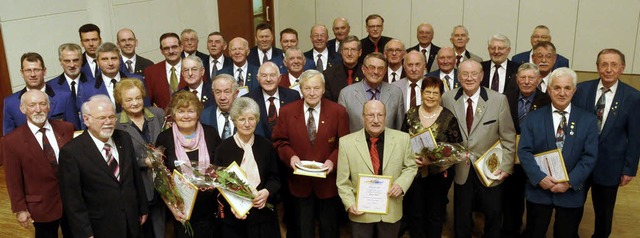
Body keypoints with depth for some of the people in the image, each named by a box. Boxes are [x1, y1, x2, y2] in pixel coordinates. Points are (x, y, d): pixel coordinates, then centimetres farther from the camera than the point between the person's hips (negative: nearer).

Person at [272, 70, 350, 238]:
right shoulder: (286, 111, -2)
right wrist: (291, 156, -17)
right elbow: (280, 141, 2)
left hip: (328, 182, 0)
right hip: (299, 182, 1)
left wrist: (333, 160, -19)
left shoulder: (338, 111, -5)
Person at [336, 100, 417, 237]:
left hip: (391, 211, 2)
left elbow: (410, 167, 7)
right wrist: (350, 203, -14)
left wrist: (401, 184, -10)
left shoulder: (402, 139, -4)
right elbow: (343, 181, -3)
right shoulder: (347, 142, -8)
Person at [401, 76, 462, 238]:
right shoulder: (411, 114, 0)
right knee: (414, 213, 12)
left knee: (436, 214, 13)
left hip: (439, 174, -2)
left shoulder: (449, 117, -8)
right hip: (414, 171, 2)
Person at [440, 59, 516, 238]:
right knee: (461, 220, 16)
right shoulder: (447, 99, -5)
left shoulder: (499, 100, -9)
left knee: (493, 217, 16)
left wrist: (505, 166, -10)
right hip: (461, 170, 1)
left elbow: (508, 138, -5)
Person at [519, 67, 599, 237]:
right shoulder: (533, 118, -1)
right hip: (538, 189, 0)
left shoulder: (588, 120, 0)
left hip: (572, 191, 0)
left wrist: (570, 182, -15)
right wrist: (540, 177, -19)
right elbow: (524, 151, -7)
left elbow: (590, 156, -6)